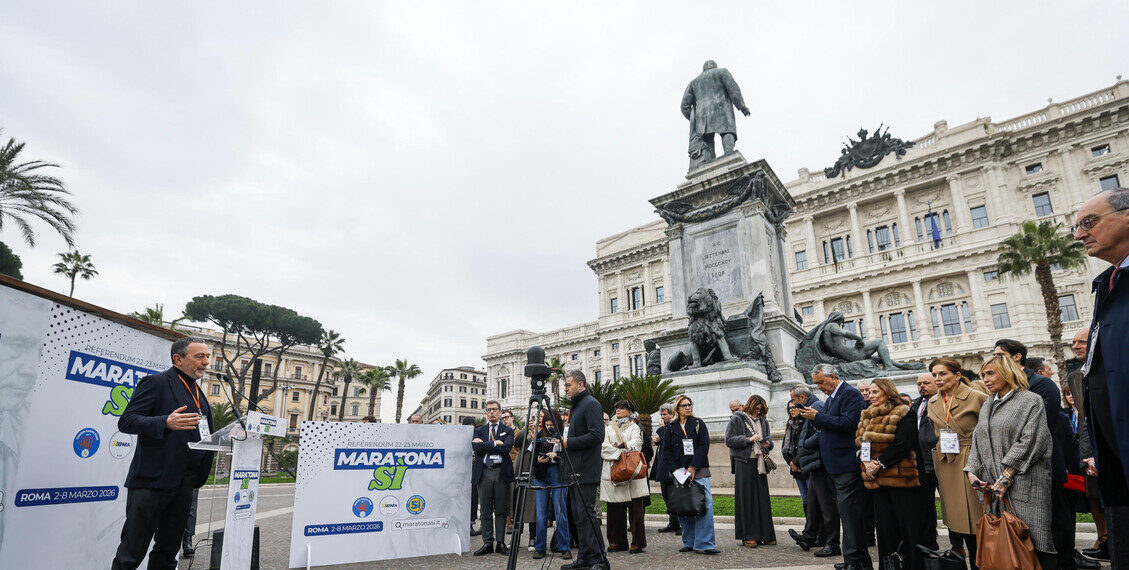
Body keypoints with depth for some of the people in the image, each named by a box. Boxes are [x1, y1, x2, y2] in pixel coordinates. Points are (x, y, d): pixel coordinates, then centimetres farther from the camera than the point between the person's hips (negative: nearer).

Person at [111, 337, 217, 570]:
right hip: (152, 481, -7)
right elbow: (126, 421, -15)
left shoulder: (197, 392, 17)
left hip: (184, 485, 8)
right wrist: (166, 422, -30)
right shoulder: (156, 383, -6)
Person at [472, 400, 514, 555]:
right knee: (486, 511, 5)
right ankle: (487, 543, 12)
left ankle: (500, 543, 11)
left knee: (501, 510, 3)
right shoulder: (479, 431, 13)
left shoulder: (508, 430, 7)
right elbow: (476, 447, -5)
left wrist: (485, 444, -8)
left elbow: (506, 447, -11)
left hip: (501, 472, -1)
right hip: (483, 473, 2)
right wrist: (495, 444, -10)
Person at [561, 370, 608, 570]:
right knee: (578, 516, 12)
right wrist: (564, 440, 9)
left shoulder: (591, 404, -11)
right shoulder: (576, 406, 19)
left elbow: (597, 436, -21)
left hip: (586, 471, -10)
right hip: (575, 471, 10)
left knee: (586, 513, -8)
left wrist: (569, 442, -16)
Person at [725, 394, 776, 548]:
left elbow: (768, 437, 24)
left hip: (760, 463, 5)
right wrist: (748, 439, -16)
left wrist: (768, 443, 0)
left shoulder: (763, 421, 15)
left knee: (762, 497, 5)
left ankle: (765, 535, 14)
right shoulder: (737, 419, -2)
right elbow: (729, 440, -7)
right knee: (746, 499, -3)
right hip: (744, 463, -5)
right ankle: (748, 536, 3)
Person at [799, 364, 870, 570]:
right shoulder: (831, 398, 19)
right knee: (846, 512, 15)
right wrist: (813, 418, 4)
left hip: (846, 465, -10)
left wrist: (818, 417, -17)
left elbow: (847, 423, -23)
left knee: (848, 511, -7)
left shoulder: (851, 394, -11)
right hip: (834, 466, 10)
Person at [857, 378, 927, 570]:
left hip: (900, 477, -6)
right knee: (884, 524, 10)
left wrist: (879, 464, -16)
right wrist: (866, 461, -5)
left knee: (908, 525, 0)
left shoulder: (904, 414, -6)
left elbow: (902, 444, -15)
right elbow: (859, 441, 14)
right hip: (877, 479, 7)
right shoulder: (868, 416, 17)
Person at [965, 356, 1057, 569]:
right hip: (992, 486, 6)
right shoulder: (987, 406, 19)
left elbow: (1029, 442, -11)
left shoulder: (1031, 401, -2)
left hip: (1023, 483, -6)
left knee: (1031, 539, -6)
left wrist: (1005, 478, -14)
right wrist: (971, 471, 3)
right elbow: (978, 441, 18)